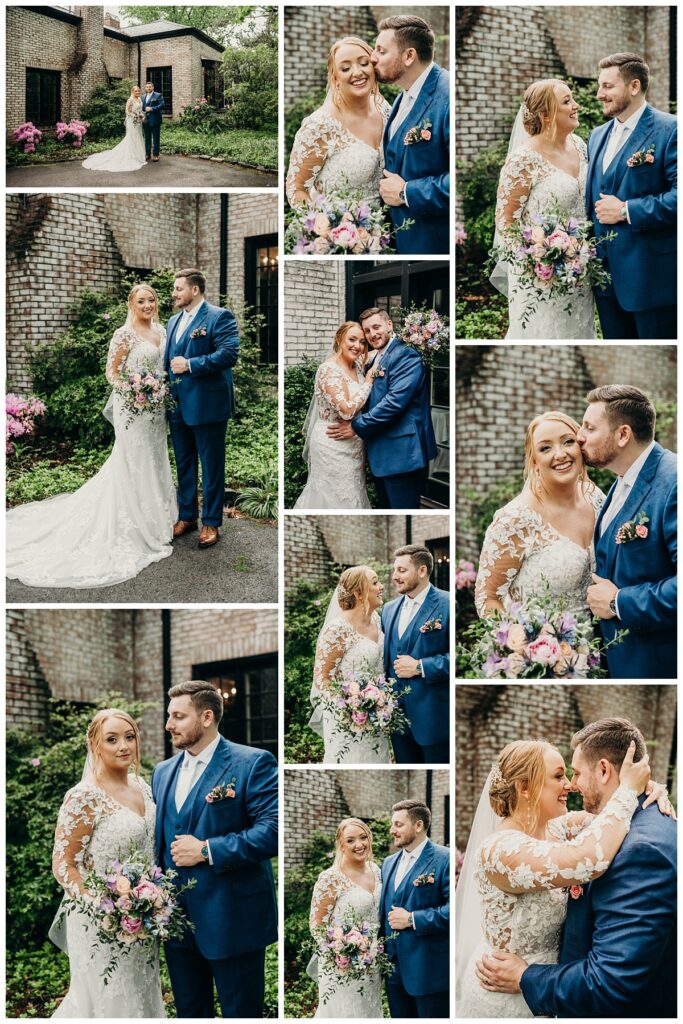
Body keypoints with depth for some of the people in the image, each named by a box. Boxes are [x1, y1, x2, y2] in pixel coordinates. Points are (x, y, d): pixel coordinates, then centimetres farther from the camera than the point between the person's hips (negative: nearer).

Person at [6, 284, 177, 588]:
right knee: (133, 466, -1)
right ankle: (135, 529, 7)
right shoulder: (124, 334, -13)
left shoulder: (160, 330, 9)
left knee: (153, 463, 15)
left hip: (156, 408, 8)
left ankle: (154, 519, 27)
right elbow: (111, 371, -11)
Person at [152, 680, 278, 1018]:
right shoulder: (164, 771, 13)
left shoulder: (252, 763, -9)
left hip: (232, 921, -6)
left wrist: (207, 850, -19)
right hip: (177, 919, 6)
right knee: (189, 1012, 14)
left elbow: (273, 830, -18)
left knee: (240, 1014, 2)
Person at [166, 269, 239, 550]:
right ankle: (187, 516, 26)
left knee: (211, 466, 2)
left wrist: (191, 365, -21)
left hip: (207, 405, -7)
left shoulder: (219, 317, -9)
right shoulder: (174, 321, 16)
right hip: (178, 405, 8)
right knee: (184, 465, 15)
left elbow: (229, 354, -20)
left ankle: (211, 523, 9)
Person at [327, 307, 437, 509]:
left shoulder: (407, 356, -13)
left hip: (402, 451, -10)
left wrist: (357, 427, -17)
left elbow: (395, 401, -22)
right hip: (382, 454, 10)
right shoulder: (377, 360, 18)